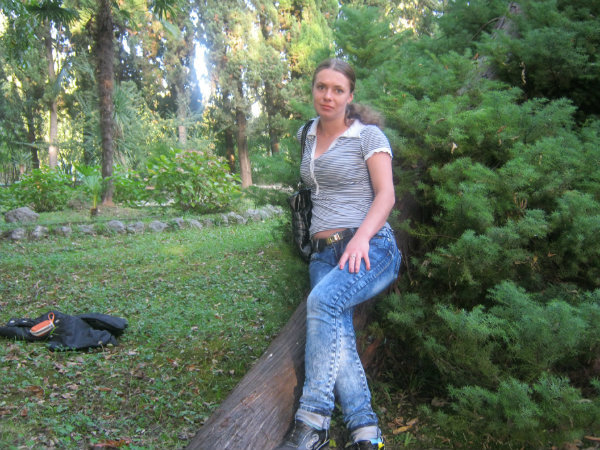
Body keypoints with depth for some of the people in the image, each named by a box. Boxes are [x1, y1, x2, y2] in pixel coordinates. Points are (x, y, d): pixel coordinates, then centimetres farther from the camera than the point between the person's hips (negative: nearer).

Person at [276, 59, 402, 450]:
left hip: (370, 247, -5)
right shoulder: (305, 136, 19)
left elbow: (386, 194, -8)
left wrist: (362, 235, -24)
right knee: (339, 337, -17)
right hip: (323, 252, 5)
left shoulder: (368, 135, 2)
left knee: (323, 300, -33)